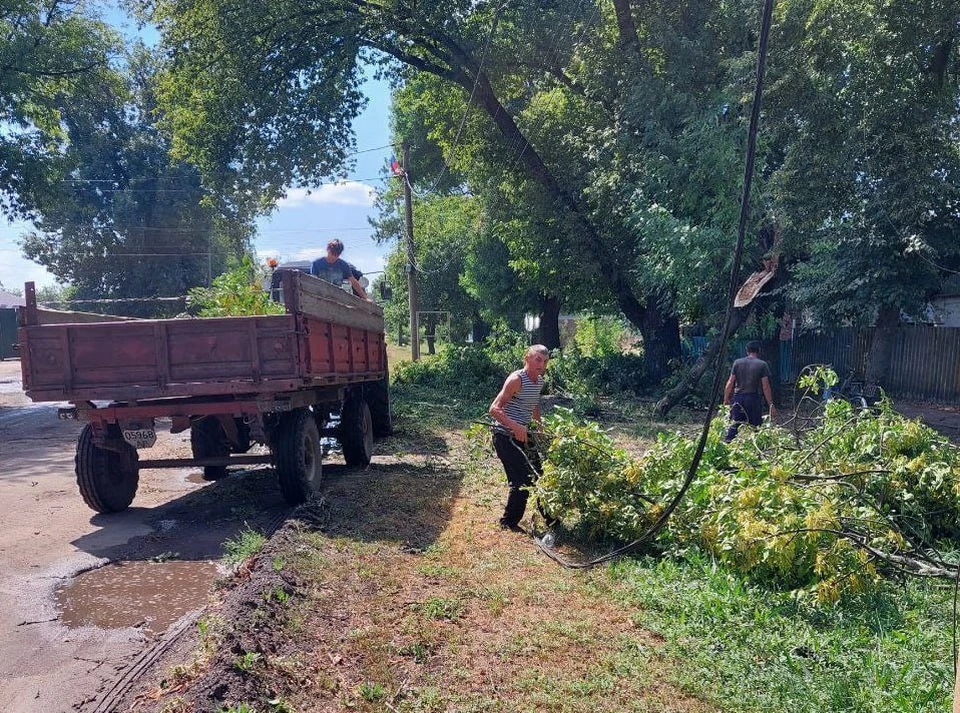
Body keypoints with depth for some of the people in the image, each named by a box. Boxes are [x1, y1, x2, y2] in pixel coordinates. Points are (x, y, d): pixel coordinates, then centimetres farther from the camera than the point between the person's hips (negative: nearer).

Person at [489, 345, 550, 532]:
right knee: (522, 481, -8)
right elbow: (494, 409, -26)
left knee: (538, 476, 13)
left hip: (523, 436, 8)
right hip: (505, 437, -8)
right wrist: (516, 427, -37)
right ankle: (508, 522, 13)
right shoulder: (516, 379, -20)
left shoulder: (540, 382, 5)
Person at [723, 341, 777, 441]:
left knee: (735, 424, 13)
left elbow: (730, 382, 2)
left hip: (738, 397, 3)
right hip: (753, 399, -3)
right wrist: (771, 405, -1)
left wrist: (726, 399, 11)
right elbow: (766, 386, -6)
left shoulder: (737, 362, 4)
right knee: (754, 426, 7)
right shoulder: (762, 364, -3)